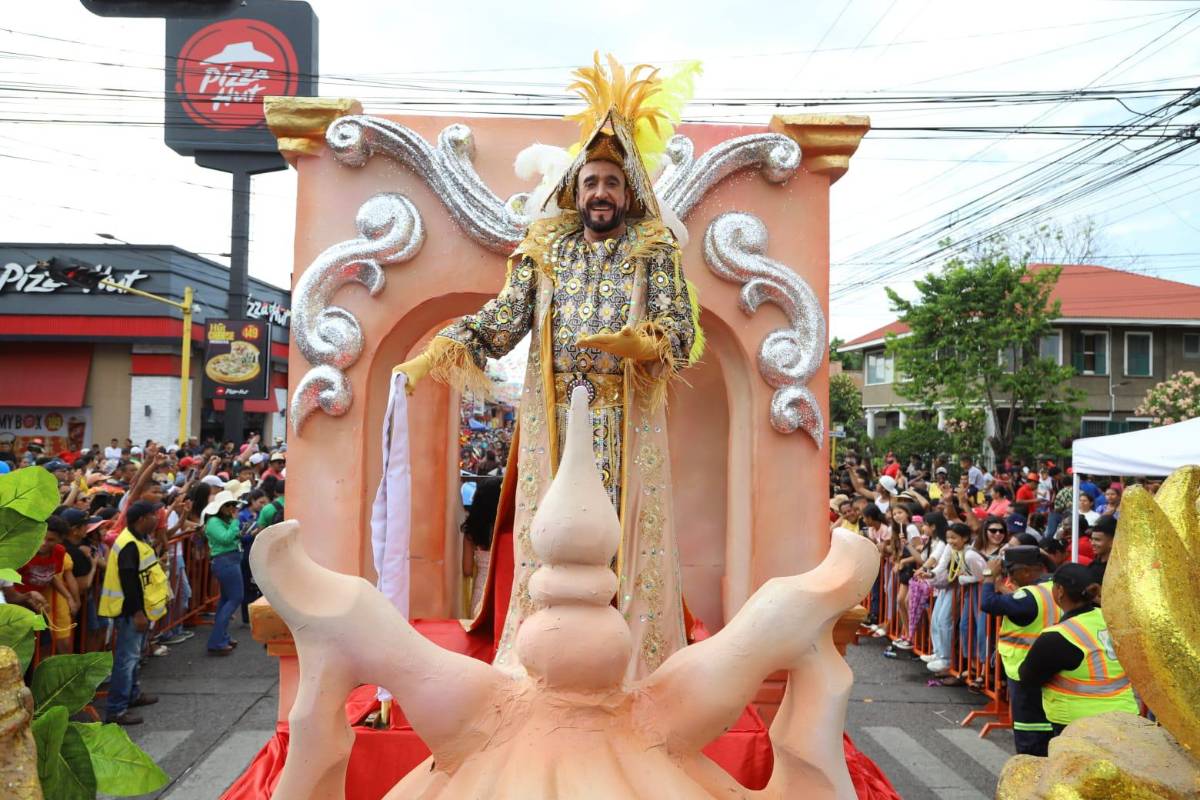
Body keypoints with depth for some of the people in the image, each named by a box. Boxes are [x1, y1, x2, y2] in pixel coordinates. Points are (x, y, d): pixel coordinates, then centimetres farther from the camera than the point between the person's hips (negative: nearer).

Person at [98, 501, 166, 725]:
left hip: (138, 608, 11)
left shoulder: (139, 539, 11)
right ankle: (116, 709, -1)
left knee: (134, 654, 22)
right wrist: (137, 613, -24)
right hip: (130, 611, -11)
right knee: (127, 657, -6)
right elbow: (128, 582, -25)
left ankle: (132, 694, 36)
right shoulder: (129, 545, -22)